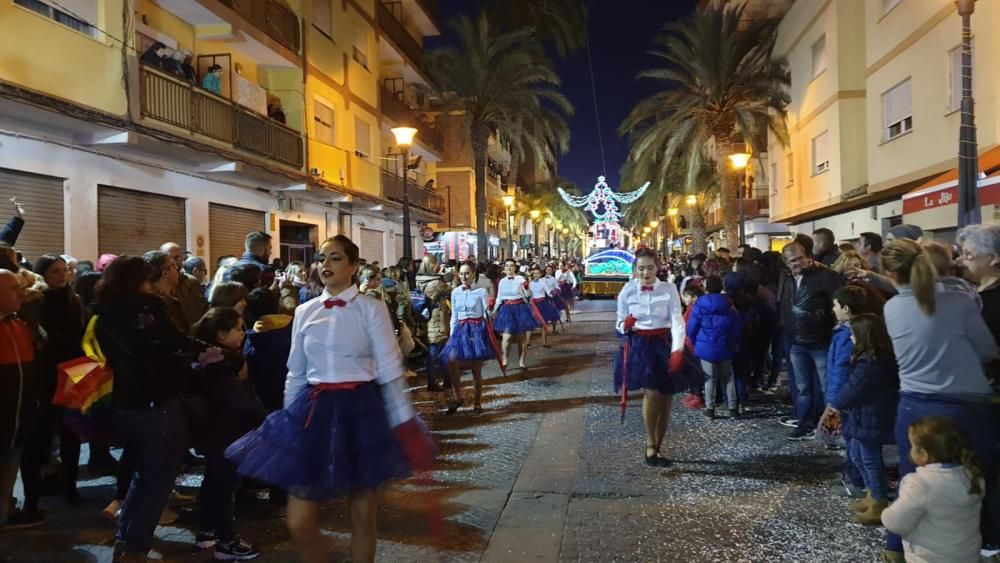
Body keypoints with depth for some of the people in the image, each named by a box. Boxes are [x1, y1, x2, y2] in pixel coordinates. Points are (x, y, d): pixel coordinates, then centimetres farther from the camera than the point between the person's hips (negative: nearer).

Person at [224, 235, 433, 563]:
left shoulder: (371, 309, -3)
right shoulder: (304, 312, 7)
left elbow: (389, 371, -6)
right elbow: (296, 374, 12)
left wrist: (404, 424, -9)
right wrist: (290, 419, 11)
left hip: (361, 411, -3)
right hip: (315, 411, 3)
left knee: (363, 516, 9)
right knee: (298, 522, 2)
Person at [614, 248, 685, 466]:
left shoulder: (668, 289, -3)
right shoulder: (628, 291, 0)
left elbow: (677, 321, -10)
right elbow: (620, 324, 7)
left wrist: (677, 351, -24)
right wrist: (626, 325, -18)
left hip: (664, 346, 1)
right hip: (638, 346, -1)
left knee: (666, 399, 5)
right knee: (652, 393, -18)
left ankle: (657, 448, 23)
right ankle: (650, 446, -3)